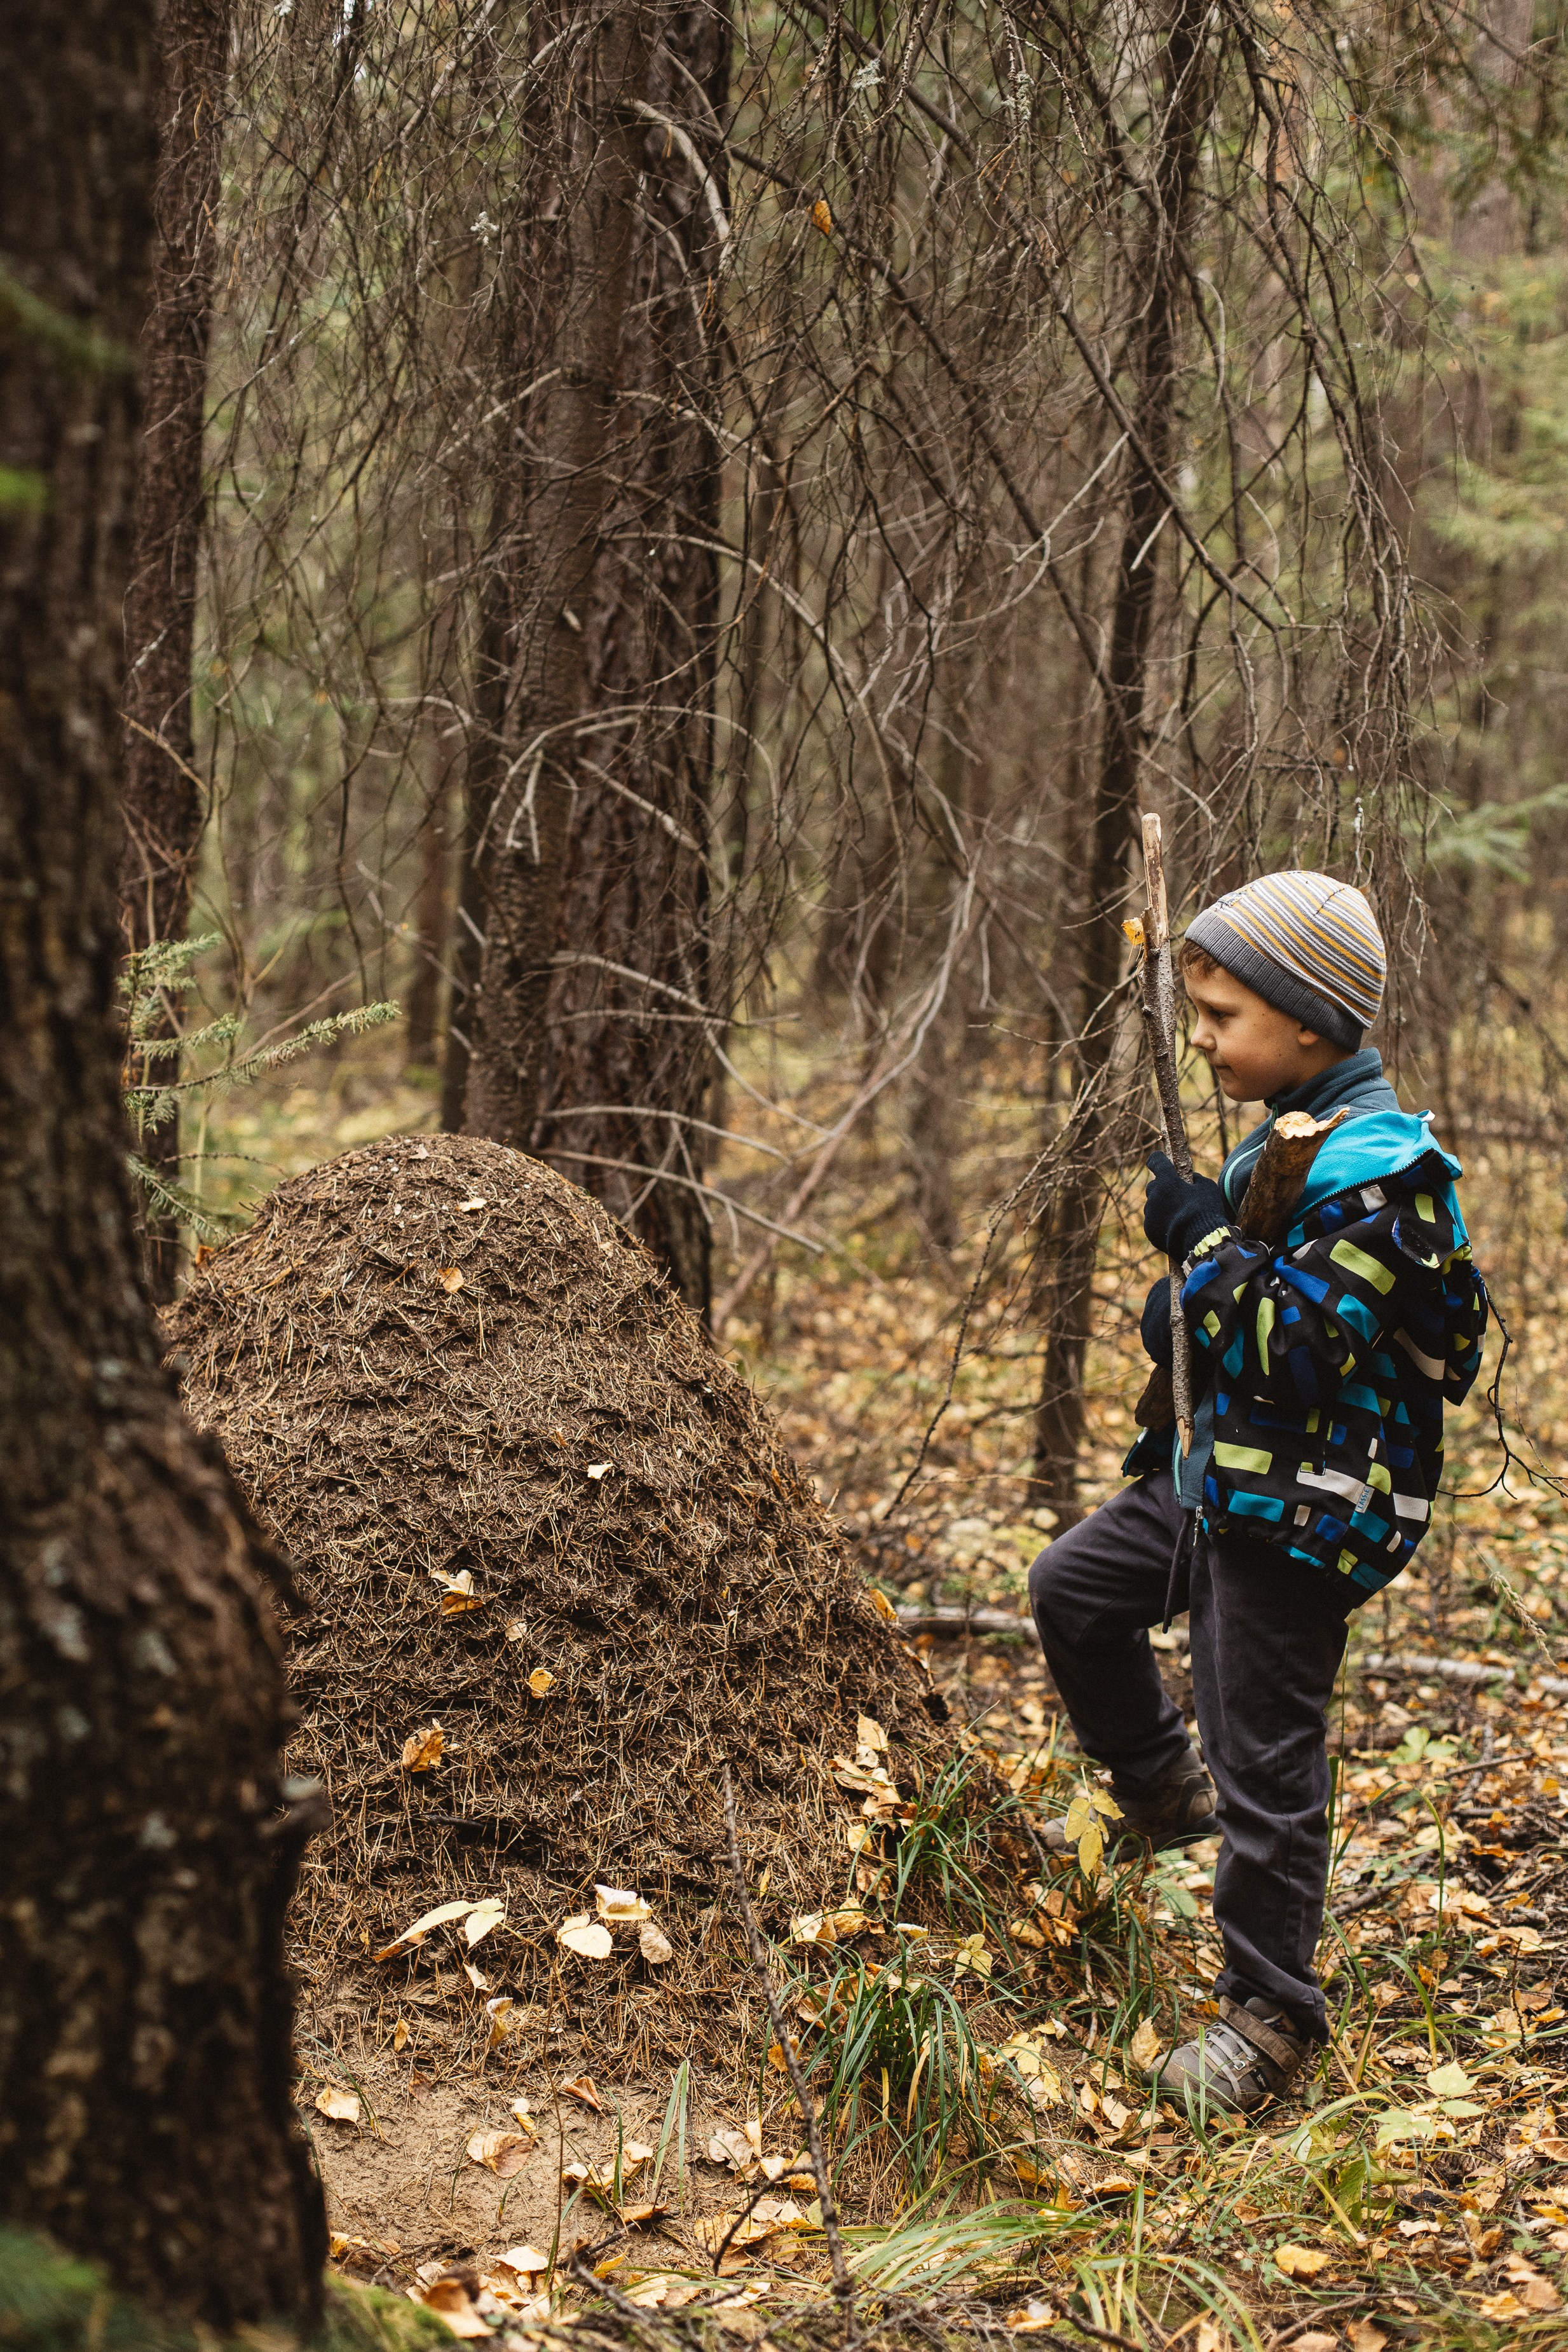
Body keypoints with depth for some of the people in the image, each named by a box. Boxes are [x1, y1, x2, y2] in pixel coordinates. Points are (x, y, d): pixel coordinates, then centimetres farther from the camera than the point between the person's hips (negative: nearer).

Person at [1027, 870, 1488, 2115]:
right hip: (1216, 1470, 10)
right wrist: (1185, 1302, 6)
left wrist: (1203, 1239, -20)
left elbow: (1311, 1341, -28)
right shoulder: (1293, 1133, 9)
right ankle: (1164, 1794, 37)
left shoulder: (1380, 1165, -22)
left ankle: (1272, 2013, 12)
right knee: (1073, 1590, 21)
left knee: (1265, 1756, -2)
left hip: (1301, 1509, -10)